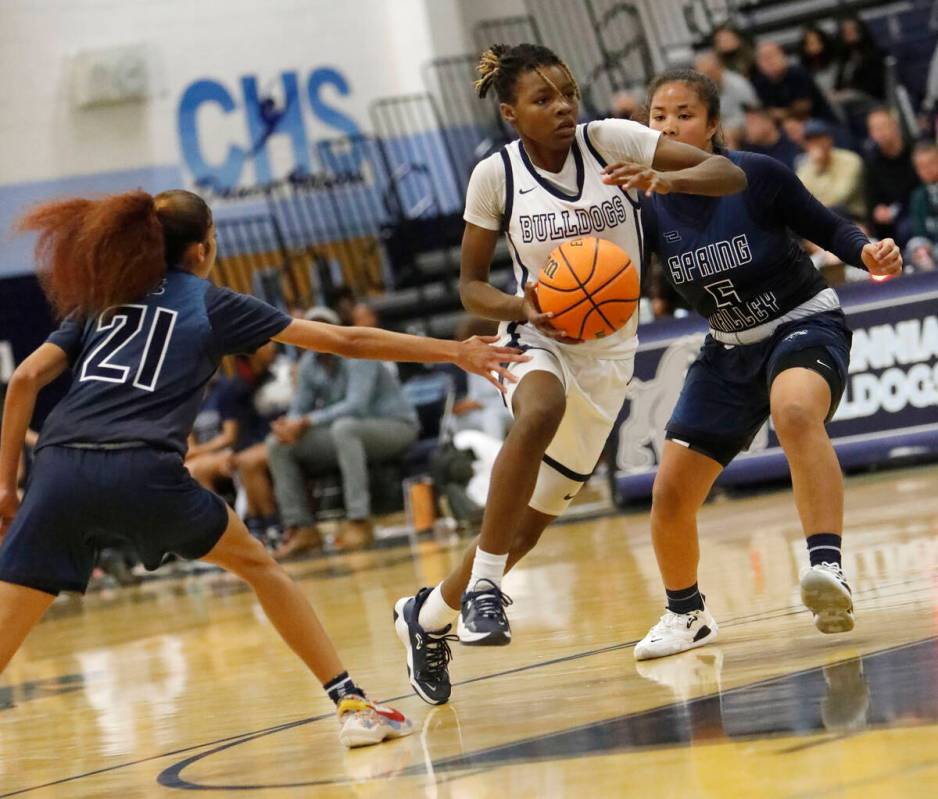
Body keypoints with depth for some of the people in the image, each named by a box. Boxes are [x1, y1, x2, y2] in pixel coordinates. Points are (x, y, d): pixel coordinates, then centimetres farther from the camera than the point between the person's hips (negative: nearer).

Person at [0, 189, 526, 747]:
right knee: (256, 564, 22)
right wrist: (454, 352, 25)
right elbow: (345, 341, 19)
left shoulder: (100, 300, 26)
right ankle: (354, 706, 20)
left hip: (60, 468, 2)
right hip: (144, 471, -2)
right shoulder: (212, 304, 18)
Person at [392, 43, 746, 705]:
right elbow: (471, 284, 0)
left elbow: (730, 175, -15)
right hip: (538, 340, -2)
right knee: (539, 414, -39)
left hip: (608, 351, 2)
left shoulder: (609, 141, -11)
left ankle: (429, 617, 30)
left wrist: (664, 179, -36)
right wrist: (521, 307, -22)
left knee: (532, 519, 7)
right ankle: (484, 585, -30)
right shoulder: (496, 175, -9)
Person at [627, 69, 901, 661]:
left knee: (794, 411, -41)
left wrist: (869, 252, -28)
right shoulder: (649, 206, -8)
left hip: (806, 326, -5)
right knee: (670, 498, 3)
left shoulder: (757, 175, -18)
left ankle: (829, 568, -50)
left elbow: (828, 228, -8)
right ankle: (687, 616, 30)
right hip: (731, 350, 5)